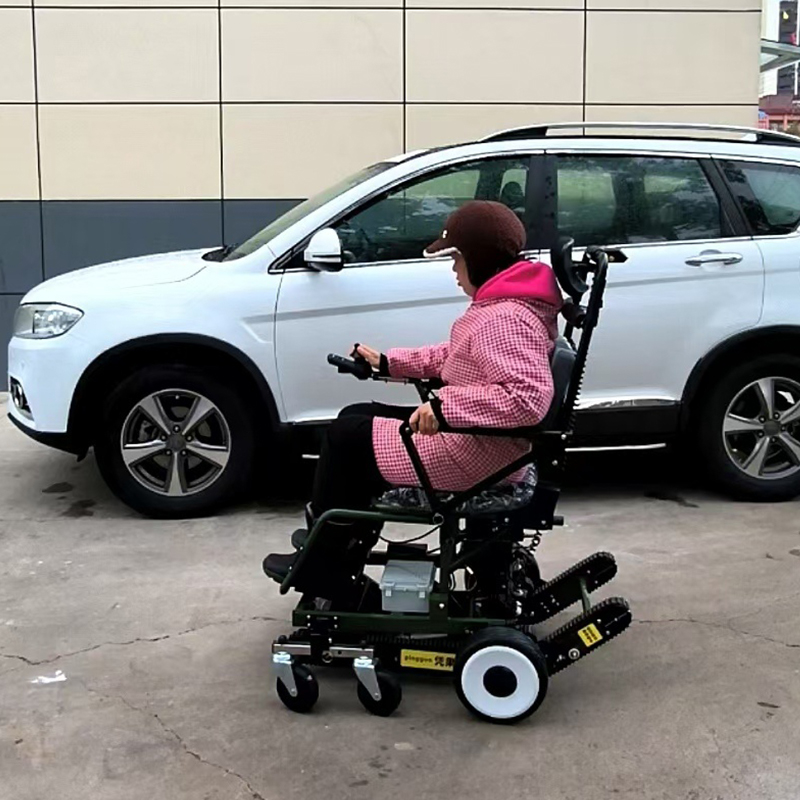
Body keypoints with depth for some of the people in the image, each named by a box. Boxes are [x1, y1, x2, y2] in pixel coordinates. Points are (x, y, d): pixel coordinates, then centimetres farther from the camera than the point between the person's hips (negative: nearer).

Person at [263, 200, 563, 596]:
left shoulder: (504, 319, -28)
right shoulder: (502, 302, 7)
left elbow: (529, 397, -39)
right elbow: (453, 355, 17)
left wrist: (444, 407, -37)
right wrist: (389, 361, 12)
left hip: (468, 455, -11)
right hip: (468, 435, 11)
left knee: (344, 437, 2)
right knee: (355, 417, 19)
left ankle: (320, 566, 17)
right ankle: (341, 543, 26)